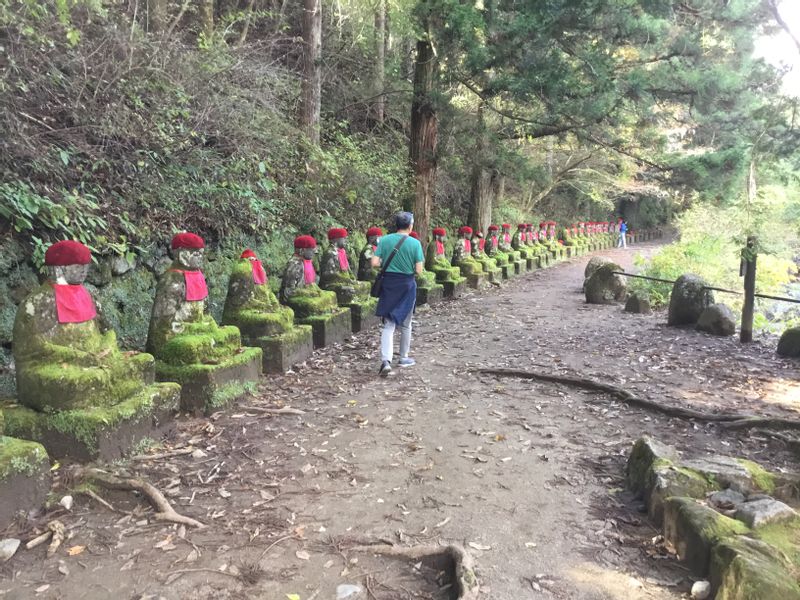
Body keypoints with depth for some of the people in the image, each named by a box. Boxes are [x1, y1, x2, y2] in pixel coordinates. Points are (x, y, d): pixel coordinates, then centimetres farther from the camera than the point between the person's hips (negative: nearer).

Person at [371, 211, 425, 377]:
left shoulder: (384, 240, -2)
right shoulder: (415, 243, -9)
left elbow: (374, 263, -6)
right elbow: (419, 270, -11)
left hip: (388, 284, 2)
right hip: (407, 285, -1)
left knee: (388, 324, 3)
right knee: (405, 323, 15)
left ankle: (386, 360, -14)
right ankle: (404, 358, 30)